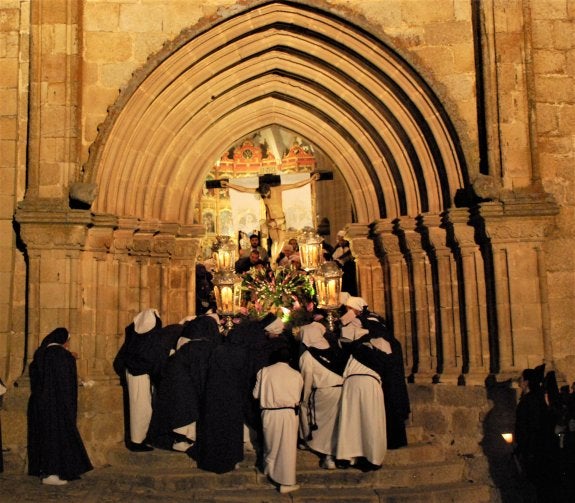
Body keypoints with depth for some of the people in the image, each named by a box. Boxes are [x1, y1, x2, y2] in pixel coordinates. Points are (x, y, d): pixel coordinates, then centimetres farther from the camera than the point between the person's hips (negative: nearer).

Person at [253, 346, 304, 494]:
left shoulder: (264, 371, -1)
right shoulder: (296, 375, -2)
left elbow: (256, 394, 4)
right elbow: (297, 399, 3)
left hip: (269, 414, 2)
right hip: (288, 414, -2)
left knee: (271, 445, 22)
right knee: (287, 448, 3)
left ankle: (269, 470, 40)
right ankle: (286, 483, 5)